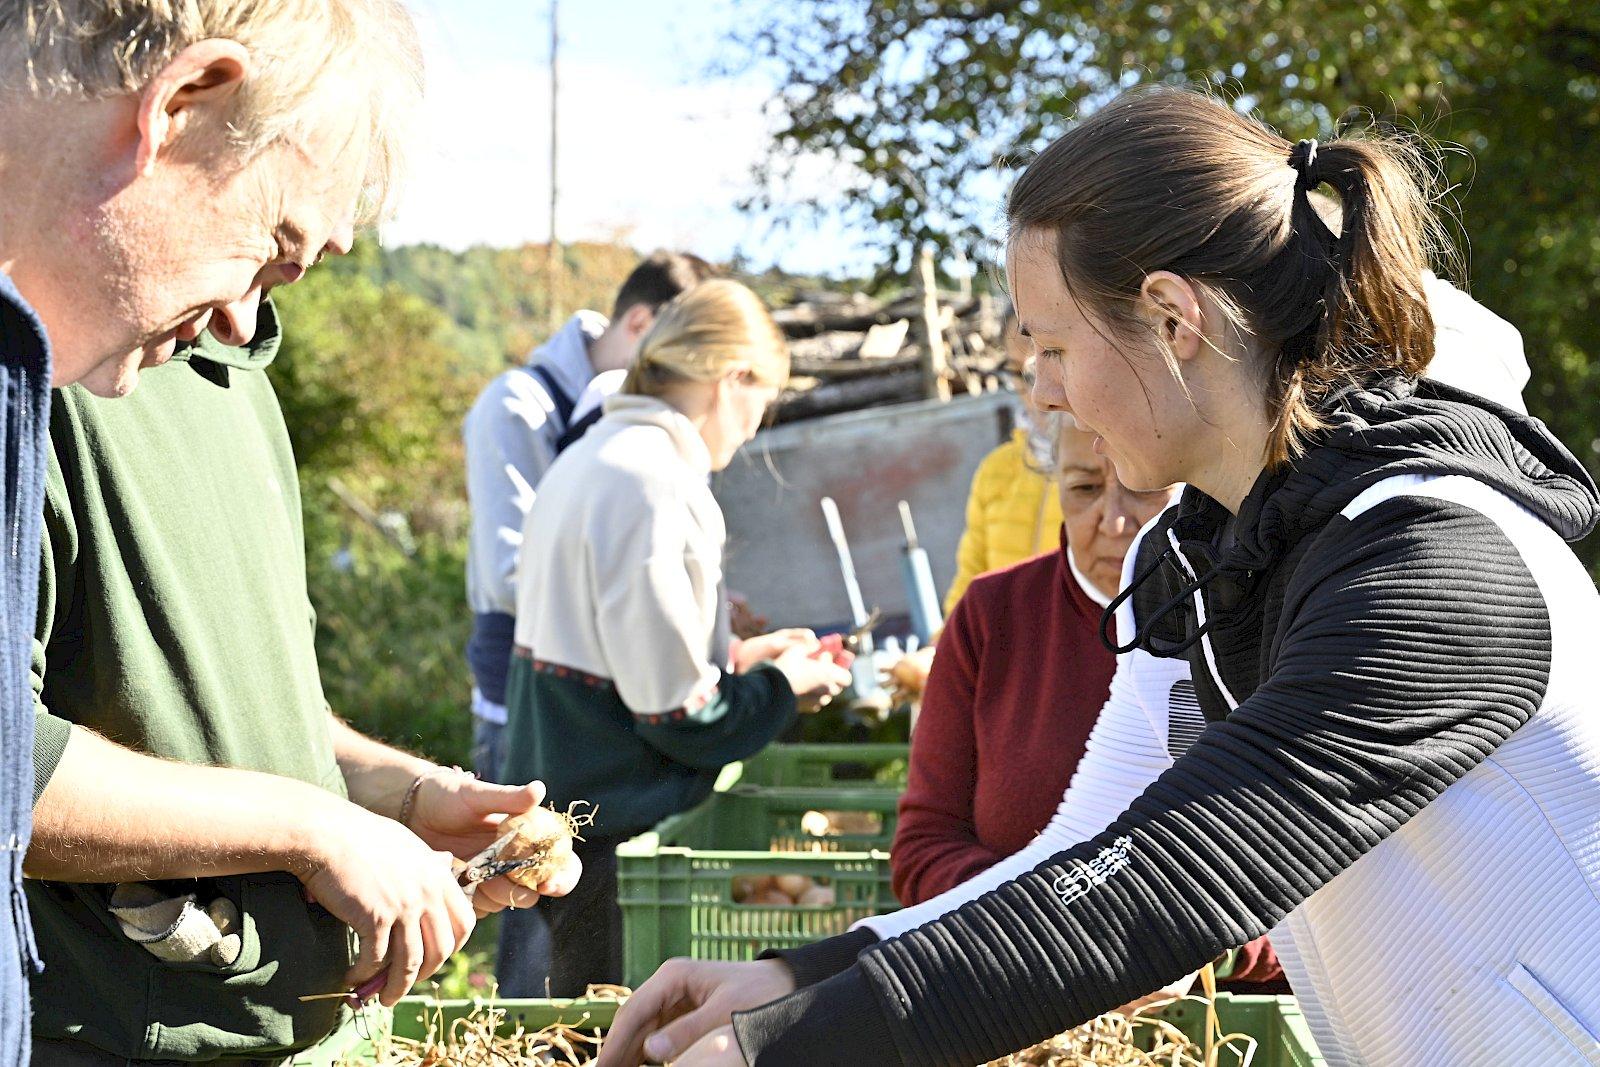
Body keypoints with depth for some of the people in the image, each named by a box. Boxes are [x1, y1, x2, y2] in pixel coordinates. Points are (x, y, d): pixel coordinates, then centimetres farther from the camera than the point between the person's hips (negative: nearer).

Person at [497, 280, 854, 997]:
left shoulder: (591, 458, 12)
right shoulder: (653, 486, -18)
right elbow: (677, 714, -18)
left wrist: (729, 658, 18)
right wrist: (784, 684, -2)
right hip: (606, 830, -10)